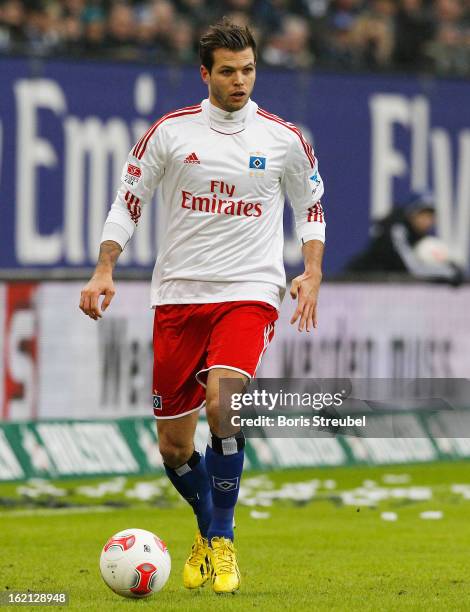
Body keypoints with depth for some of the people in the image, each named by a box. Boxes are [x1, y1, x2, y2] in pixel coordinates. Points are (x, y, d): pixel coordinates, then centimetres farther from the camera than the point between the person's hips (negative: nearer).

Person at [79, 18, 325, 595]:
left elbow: (311, 206, 16)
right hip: (178, 293, 2)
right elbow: (128, 199, 8)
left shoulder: (283, 138, 2)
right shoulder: (170, 131, 1)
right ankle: (208, 528, 33)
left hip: (249, 293, -2)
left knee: (223, 403, -28)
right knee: (173, 446, 3)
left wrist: (311, 274, 3)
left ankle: (221, 539, -12)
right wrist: (104, 270, -3)